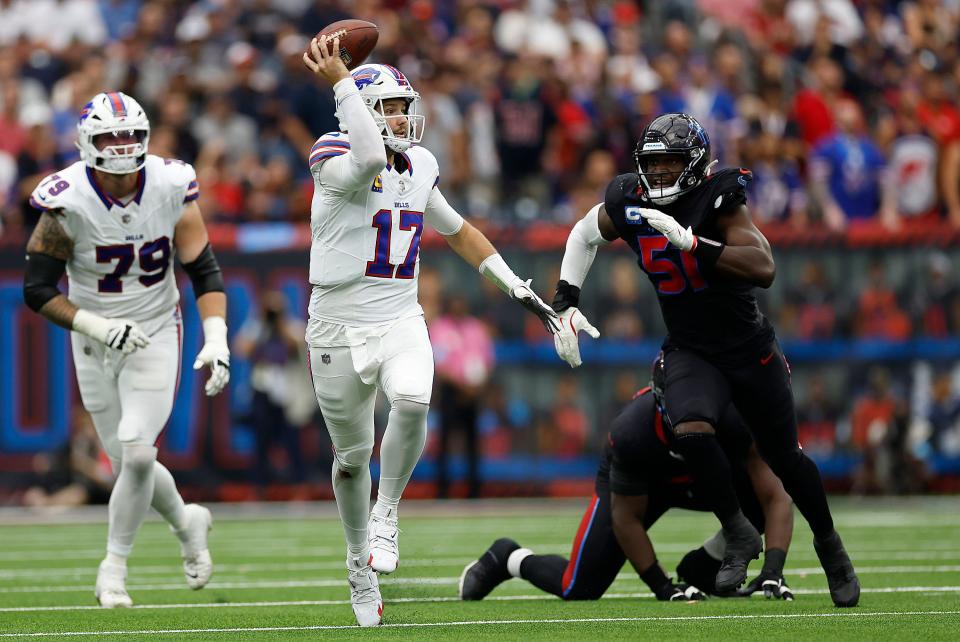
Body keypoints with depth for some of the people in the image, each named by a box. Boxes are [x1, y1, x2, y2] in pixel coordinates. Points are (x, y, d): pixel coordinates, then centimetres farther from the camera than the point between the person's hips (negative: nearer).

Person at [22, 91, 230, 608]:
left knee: (136, 453, -15)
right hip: (95, 346, 0)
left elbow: (204, 271, -5)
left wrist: (216, 342, -16)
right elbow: (37, 289, -14)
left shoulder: (170, 187, -13)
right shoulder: (67, 202, -19)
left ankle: (114, 566, 3)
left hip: (157, 337, 0)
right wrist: (98, 327, -24)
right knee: (128, 462, 6)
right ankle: (186, 522, 38)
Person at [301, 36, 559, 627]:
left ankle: (387, 513, -8)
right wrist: (341, 82, -33)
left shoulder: (420, 167, 9)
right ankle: (361, 560, 30)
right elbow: (371, 159, -37)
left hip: (400, 322, 4)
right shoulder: (336, 162, -12)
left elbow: (457, 230, 24)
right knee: (353, 455, 7)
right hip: (339, 327, -4)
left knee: (412, 401, -29)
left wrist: (517, 288, 23)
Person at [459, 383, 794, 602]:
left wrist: (772, 570, -46)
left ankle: (702, 570, -1)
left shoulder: (736, 419, -38)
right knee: (578, 589, -10)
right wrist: (663, 588, -28)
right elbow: (627, 518, -27)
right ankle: (509, 559, 23)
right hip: (639, 482, -3)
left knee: (763, 494, -28)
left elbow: (776, 498, -34)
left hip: (703, 479, 3)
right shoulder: (632, 433, -41)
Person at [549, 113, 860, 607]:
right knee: (692, 432, -27)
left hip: (749, 348, -2)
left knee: (785, 459, 8)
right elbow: (584, 236, 13)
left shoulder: (719, 201, -21)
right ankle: (738, 537, -6)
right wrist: (565, 306, 4)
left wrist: (689, 241, -40)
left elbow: (764, 269, -35)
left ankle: (828, 543, 35)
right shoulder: (628, 203, -9)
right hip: (690, 353, 2)